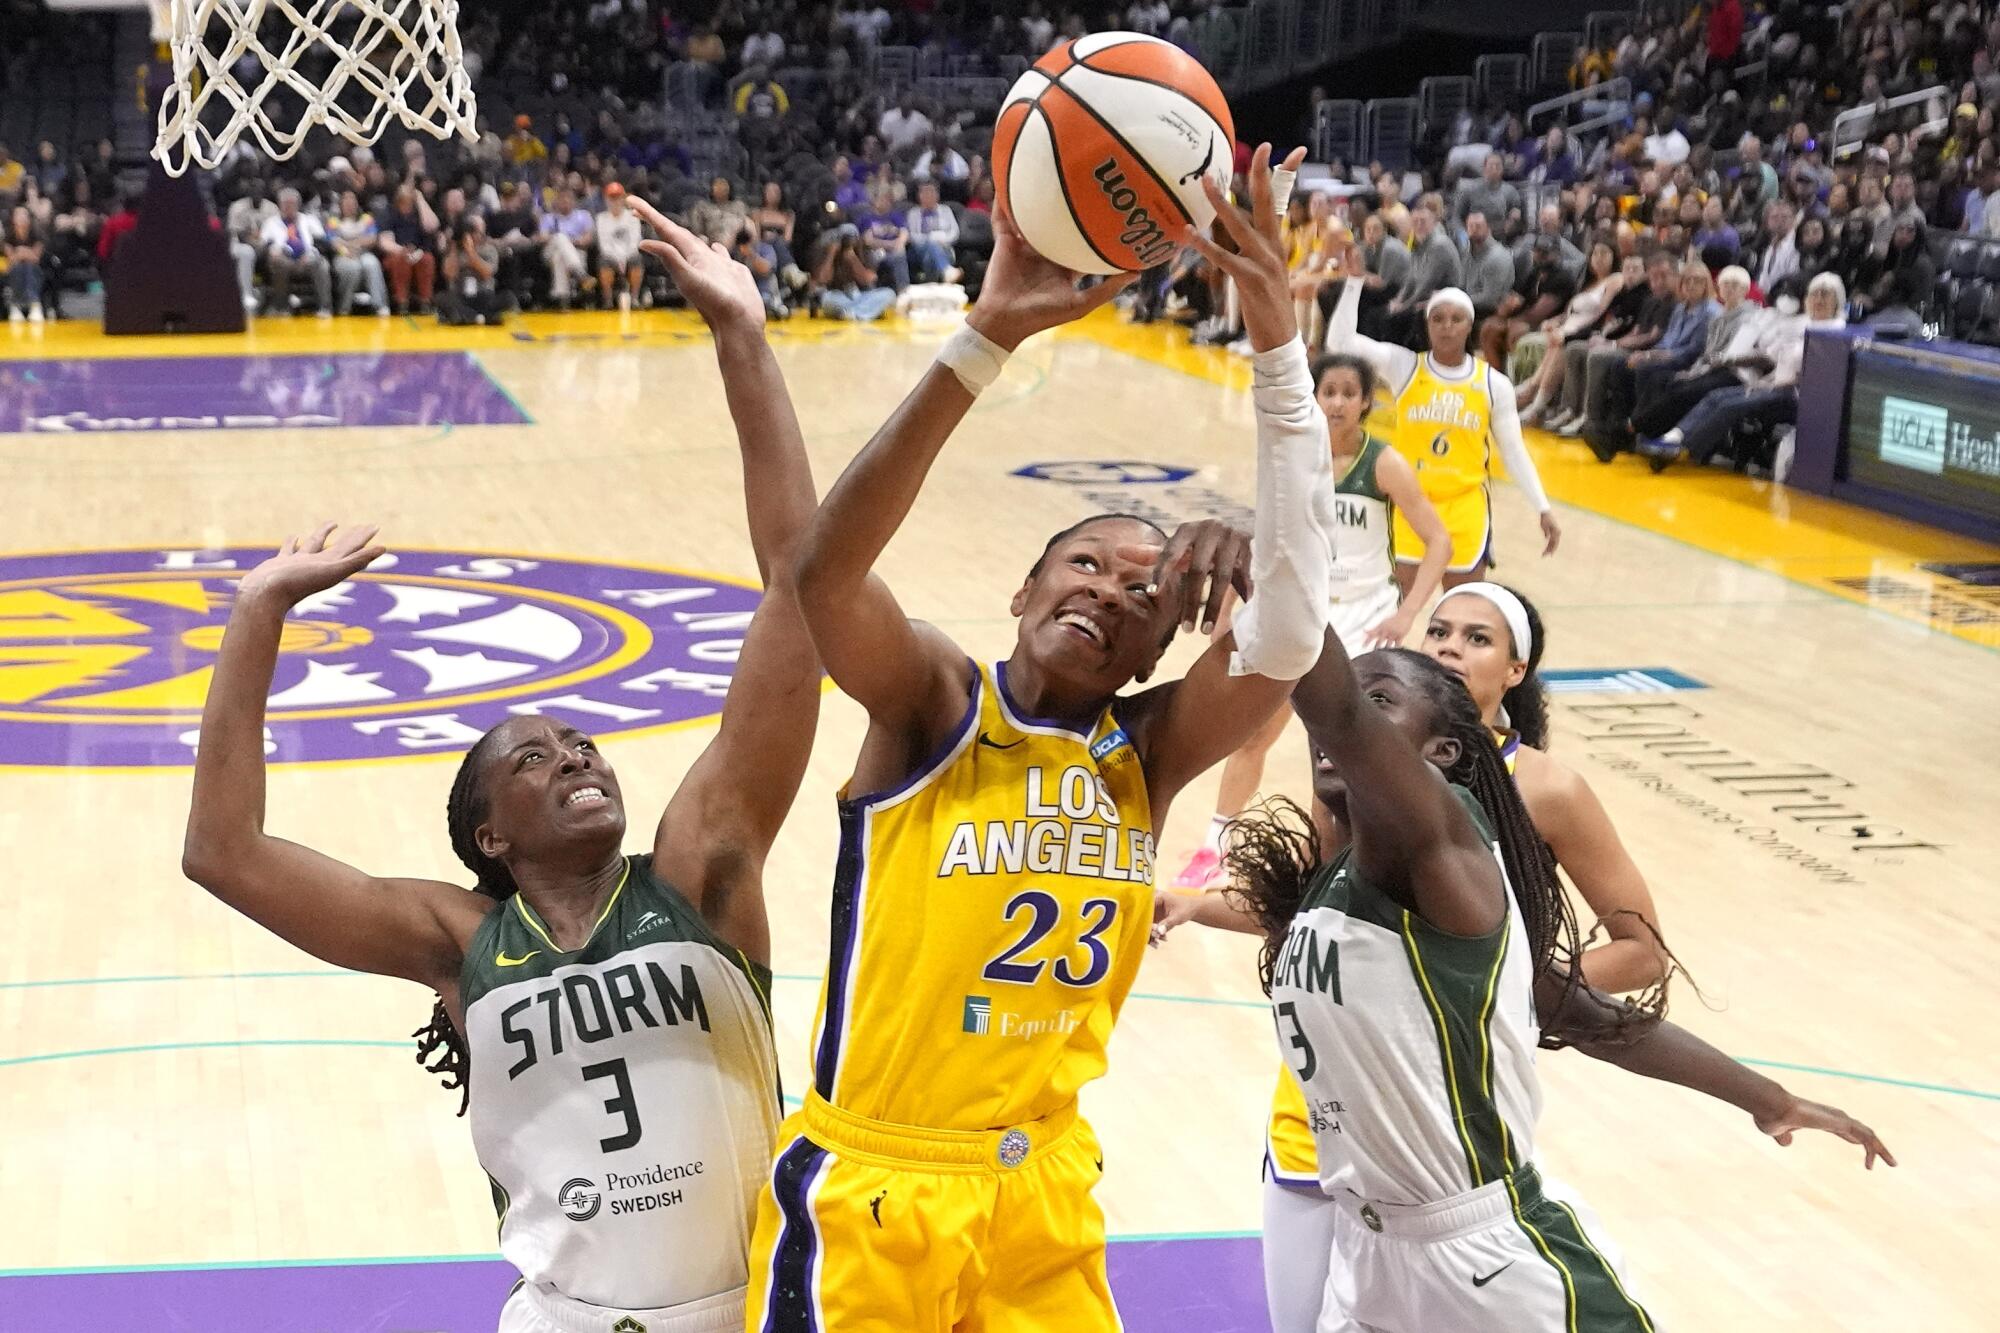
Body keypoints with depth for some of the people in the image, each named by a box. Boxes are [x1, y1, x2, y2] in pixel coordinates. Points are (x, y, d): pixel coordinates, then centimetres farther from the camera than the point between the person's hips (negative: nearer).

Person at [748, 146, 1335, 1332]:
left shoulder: (1144, 755, -1)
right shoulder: (932, 703, -10)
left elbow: (1288, 631, -18)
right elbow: (825, 568, -30)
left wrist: (1279, 343, -28)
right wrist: (991, 337, -39)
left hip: (1045, 1182, 4)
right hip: (872, 1183, -4)